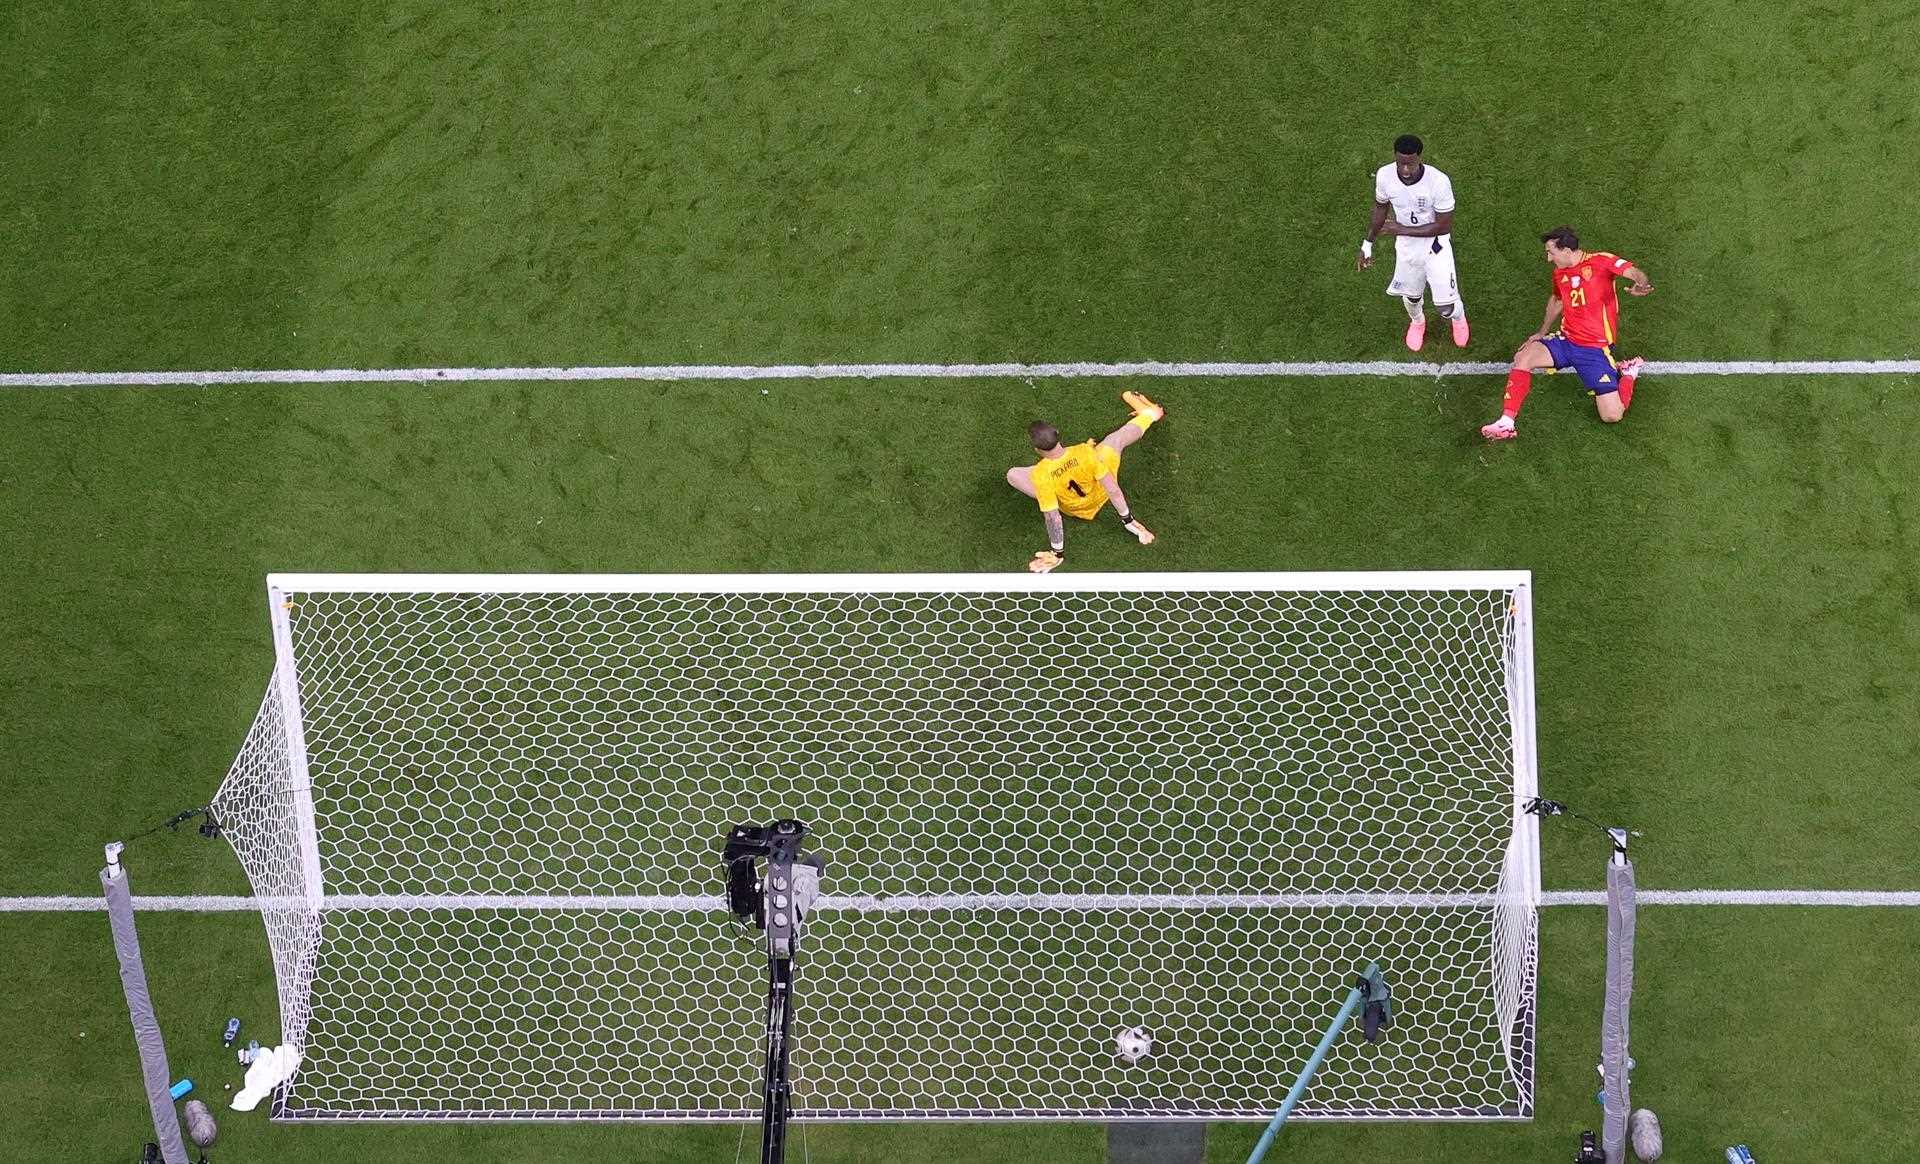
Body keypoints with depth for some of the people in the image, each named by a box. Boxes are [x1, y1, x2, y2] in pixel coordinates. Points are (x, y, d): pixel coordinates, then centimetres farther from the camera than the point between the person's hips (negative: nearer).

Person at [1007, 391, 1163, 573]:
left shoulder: (1040, 476, -38)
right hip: (1100, 496, 1)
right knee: (1116, 439, 22)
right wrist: (1128, 520, -8)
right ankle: (1148, 415, 55)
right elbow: (1112, 488, -24)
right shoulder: (1084, 452, -35)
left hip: (1072, 509, -1)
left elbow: (1052, 518, -29)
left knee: (1012, 475, 7)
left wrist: (1057, 553, -13)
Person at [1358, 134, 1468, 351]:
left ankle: (1458, 317, 40)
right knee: (1412, 296, 22)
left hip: (1436, 245, -3)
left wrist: (1402, 230, -25)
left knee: (1446, 306, 1)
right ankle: (1417, 321, 58)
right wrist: (1367, 243, 8)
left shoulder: (1439, 182, -33)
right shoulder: (1384, 176, -21)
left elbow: (1443, 226, -23)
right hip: (1406, 246, 3)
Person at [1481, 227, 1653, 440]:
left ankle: (1628, 373, 17)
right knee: (1523, 357, -21)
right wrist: (1542, 332, 28)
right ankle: (1506, 424, -22)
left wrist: (1641, 284, -48)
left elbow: (1634, 273, -25)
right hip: (1566, 341, 6)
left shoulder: (1600, 261, -12)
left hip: (1596, 348, -6)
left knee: (1612, 415, -14)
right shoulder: (1559, 272, 10)